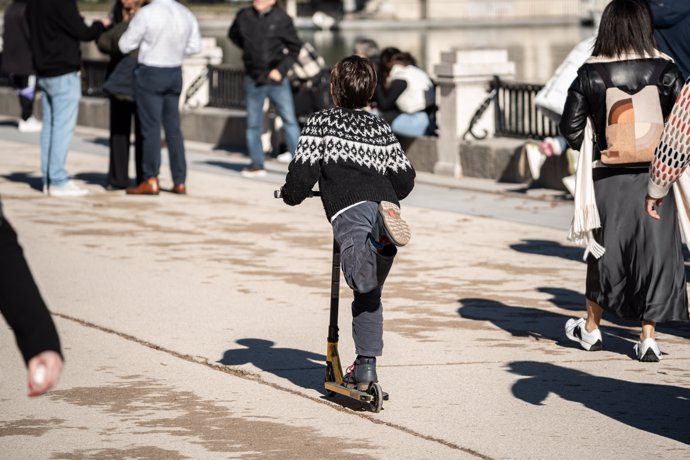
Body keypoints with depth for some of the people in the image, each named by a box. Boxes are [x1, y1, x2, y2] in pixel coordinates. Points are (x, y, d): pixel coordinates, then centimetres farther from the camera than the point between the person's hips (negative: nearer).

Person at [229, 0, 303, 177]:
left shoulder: (282, 19, -7)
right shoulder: (244, 16, 0)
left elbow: (295, 47, -1)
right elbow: (233, 35, 20)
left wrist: (281, 69, -11)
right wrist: (249, 51, 10)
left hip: (277, 81, -2)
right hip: (254, 81, 2)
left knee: (289, 120, -3)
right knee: (253, 124, 7)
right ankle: (256, 164, 15)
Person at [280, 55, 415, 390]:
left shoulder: (321, 123, 18)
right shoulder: (381, 127, 29)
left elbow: (303, 174, 9)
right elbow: (405, 179, 27)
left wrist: (290, 195, 30)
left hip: (349, 209, -5)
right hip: (384, 200, 5)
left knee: (362, 280, -32)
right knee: (369, 294, 19)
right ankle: (366, 366, 17)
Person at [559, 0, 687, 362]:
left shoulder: (590, 73, -4)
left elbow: (570, 127, -3)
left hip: (608, 178, 1)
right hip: (652, 178, -1)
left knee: (607, 250, 16)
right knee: (655, 251, 6)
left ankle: (591, 328, 29)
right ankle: (648, 338, 4)